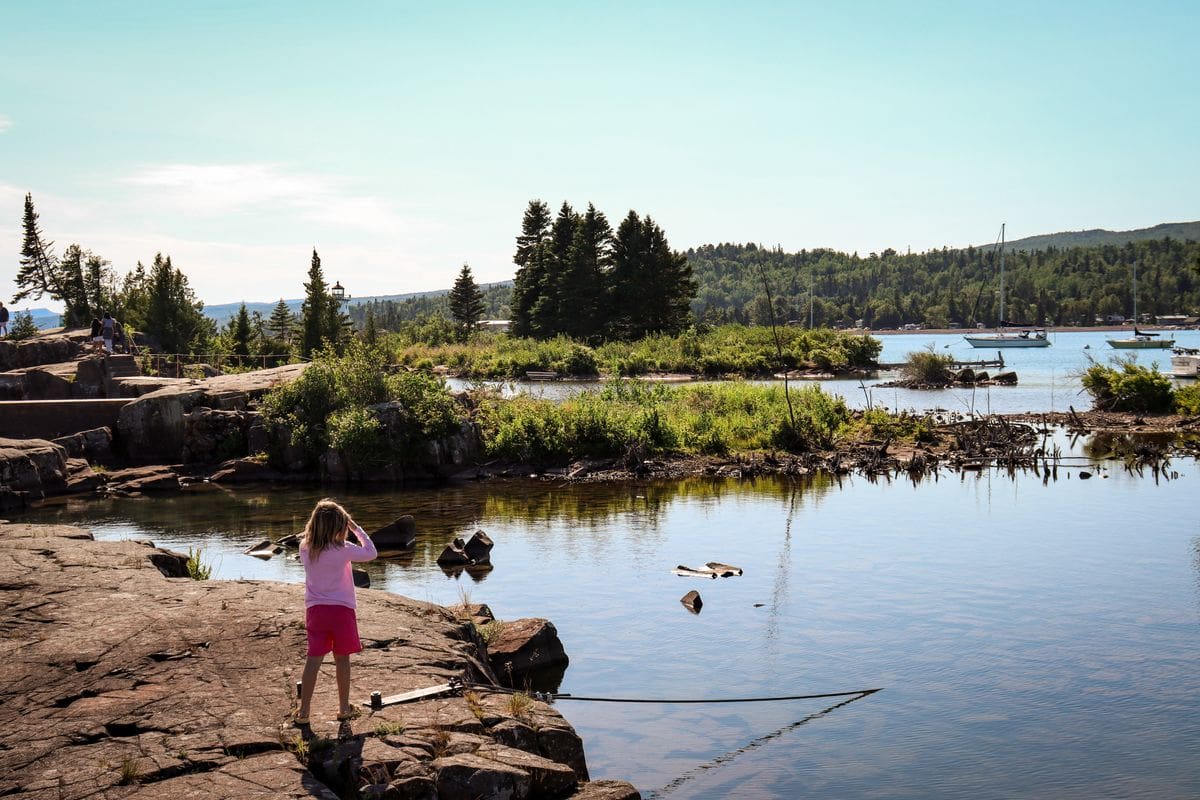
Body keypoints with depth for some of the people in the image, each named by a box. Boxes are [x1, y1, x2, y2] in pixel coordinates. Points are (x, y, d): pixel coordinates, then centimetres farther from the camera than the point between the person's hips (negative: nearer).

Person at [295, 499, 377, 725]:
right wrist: (356, 529, -3)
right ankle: (344, 708, 20)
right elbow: (370, 552, -7)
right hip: (341, 609, -3)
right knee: (342, 659, 10)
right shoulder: (342, 550, -16)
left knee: (313, 660, 5)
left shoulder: (305, 547, -4)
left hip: (315, 609, 3)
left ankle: (303, 712, 4)